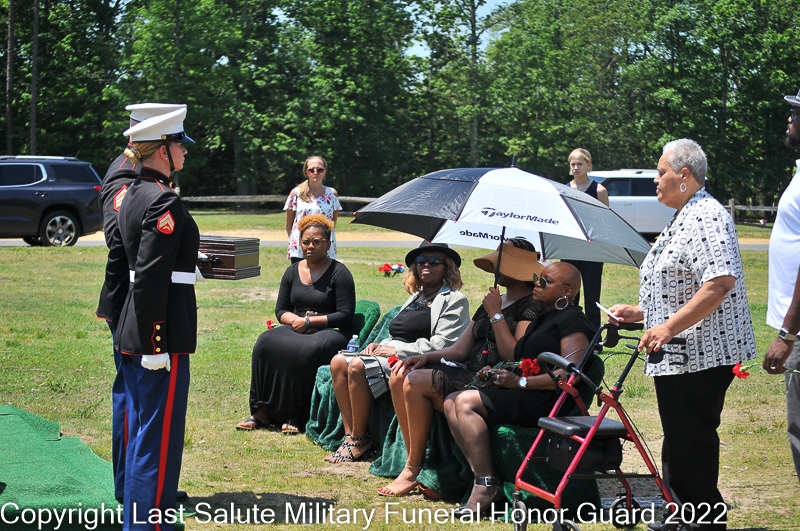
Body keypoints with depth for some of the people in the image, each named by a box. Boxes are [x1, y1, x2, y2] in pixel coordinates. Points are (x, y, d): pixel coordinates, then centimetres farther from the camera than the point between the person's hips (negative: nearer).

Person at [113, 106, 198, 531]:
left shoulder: (132, 194, 13)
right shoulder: (165, 202, -17)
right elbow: (151, 278, -22)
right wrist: (156, 346, -21)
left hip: (132, 335, 10)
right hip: (161, 336, -10)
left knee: (141, 430, 18)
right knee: (160, 437, -3)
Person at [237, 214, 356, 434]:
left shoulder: (339, 273, -2)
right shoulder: (293, 272, 14)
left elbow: (345, 315, -8)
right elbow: (280, 310, 15)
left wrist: (309, 321, -13)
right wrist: (295, 320, -8)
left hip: (332, 331, -5)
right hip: (297, 330, 5)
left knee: (308, 350, -38)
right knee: (267, 342, -25)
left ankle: (295, 416, -27)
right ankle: (262, 412, -24)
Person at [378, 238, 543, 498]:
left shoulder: (530, 307, -7)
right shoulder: (493, 301, 21)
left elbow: (514, 357, -19)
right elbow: (460, 350, 17)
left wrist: (496, 315, -13)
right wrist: (426, 357, 0)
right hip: (471, 373, 9)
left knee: (416, 382, -23)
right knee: (400, 378, -8)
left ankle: (413, 469, -13)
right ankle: (414, 462, -10)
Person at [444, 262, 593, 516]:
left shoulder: (572, 321, -7)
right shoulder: (543, 318, 25)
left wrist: (521, 381, -21)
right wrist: (496, 374, 6)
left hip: (546, 400, -11)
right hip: (525, 396, 11)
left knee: (466, 401, -24)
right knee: (451, 402, -2)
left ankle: (486, 485, -25)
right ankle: (479, 475, -15)